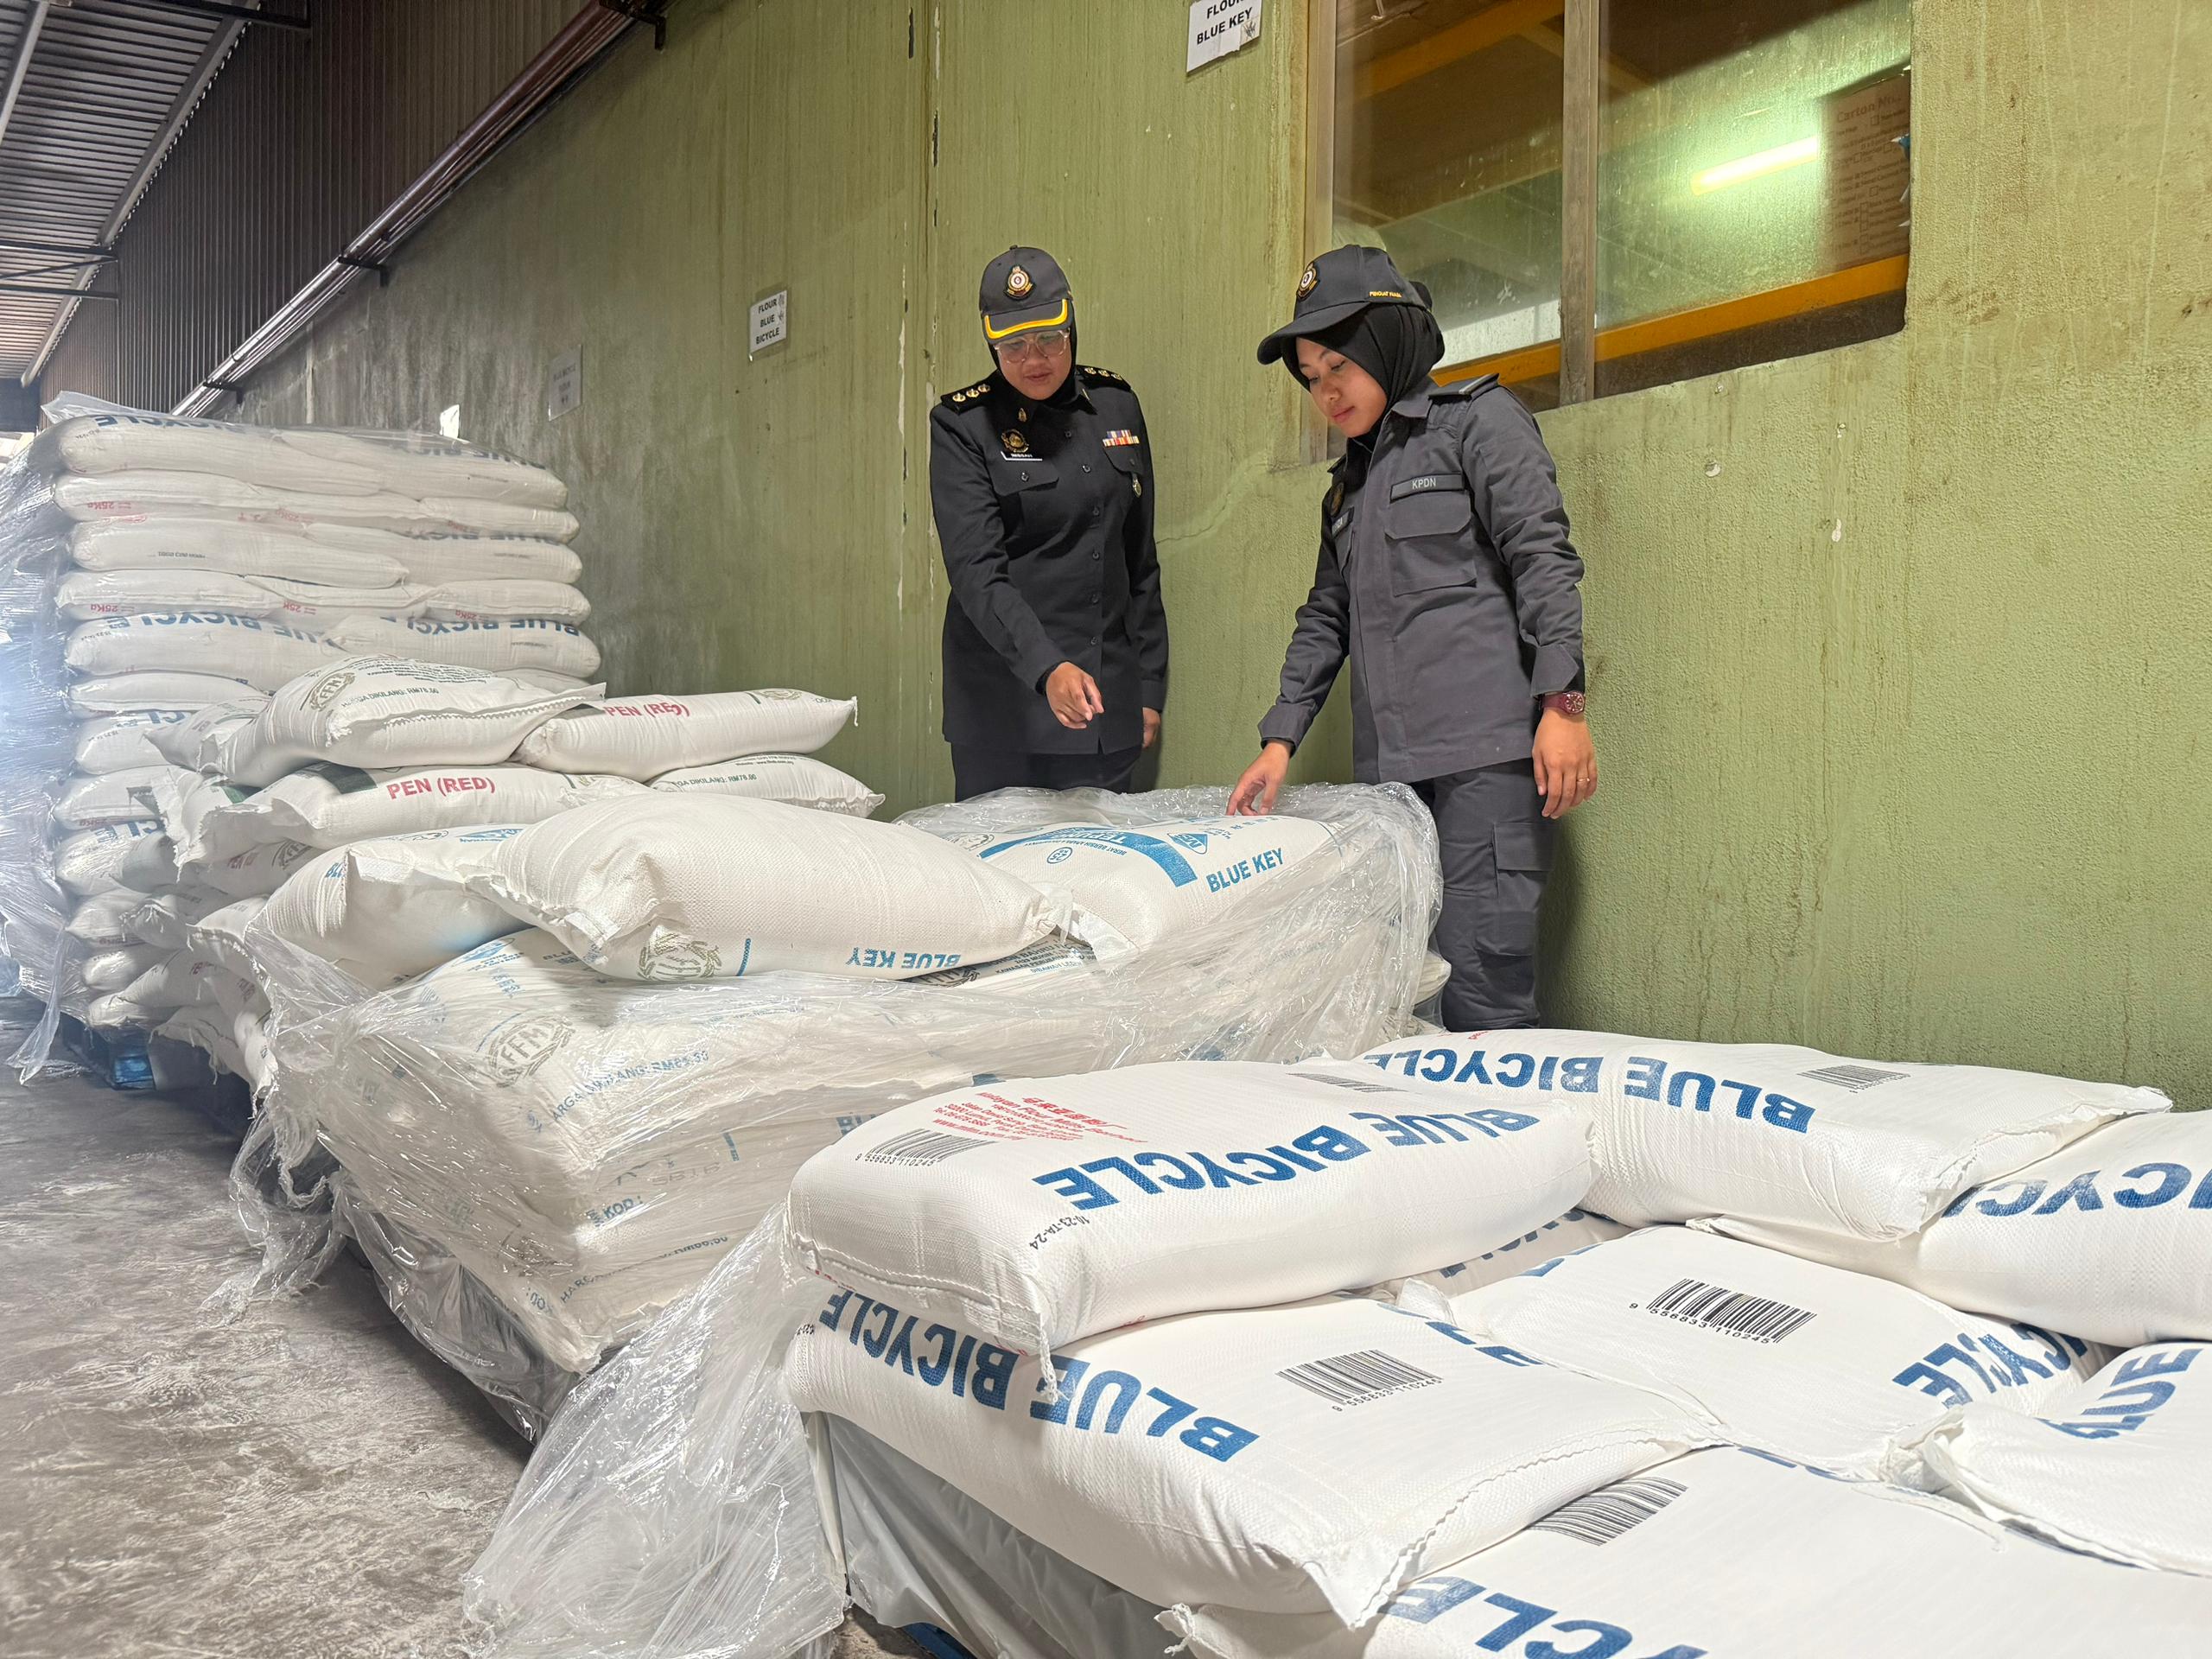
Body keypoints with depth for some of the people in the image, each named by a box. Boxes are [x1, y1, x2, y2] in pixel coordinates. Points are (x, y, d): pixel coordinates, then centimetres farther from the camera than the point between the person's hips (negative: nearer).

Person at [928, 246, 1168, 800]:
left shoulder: (1115, 405, 9)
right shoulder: (962, 425, -4)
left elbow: (1140, 559, 13)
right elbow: (976, 572, -16)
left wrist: (1151, 690, 10)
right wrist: (1048, 669, -31)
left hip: (1109, 695, 4)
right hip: (1004, 704, -4)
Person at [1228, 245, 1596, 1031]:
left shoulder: (1477, 419, 5)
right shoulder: (1350, 479, 26)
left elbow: (1543, 557, -5)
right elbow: (1325, 616, 25)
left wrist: (1562, 703, -15)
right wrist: (1281, 737, 15)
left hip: (1488, 743, -7)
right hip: (1391, 759, 7)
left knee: (1480, 978, -14)